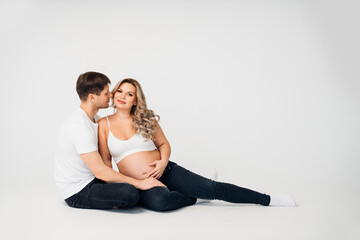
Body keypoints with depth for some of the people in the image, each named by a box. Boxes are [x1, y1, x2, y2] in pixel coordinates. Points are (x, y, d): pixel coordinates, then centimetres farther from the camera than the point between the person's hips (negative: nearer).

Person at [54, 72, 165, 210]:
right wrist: (139, 183, -24)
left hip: (90, 181, 10)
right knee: (130, 193, -29)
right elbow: (100, 171, -27)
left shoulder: (96, 119, 9)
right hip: (77, 193, -10)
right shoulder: (78, 126, -23)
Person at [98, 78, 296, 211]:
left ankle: (268, 199, 3)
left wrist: (163, 161, -9)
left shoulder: (145, 119, 4)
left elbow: (164, 144, 12)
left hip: (164, 172, 2)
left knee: (212, 188, -10)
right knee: (159, 200, -39)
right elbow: (105, 161, 3)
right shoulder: (104, 124, 2)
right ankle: (195, 198, -7)